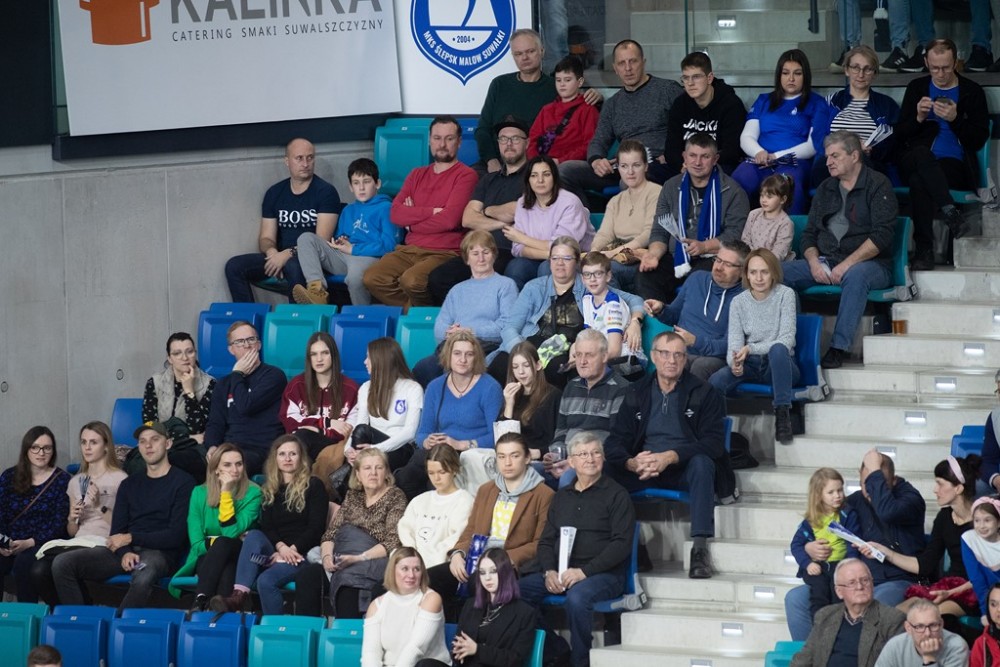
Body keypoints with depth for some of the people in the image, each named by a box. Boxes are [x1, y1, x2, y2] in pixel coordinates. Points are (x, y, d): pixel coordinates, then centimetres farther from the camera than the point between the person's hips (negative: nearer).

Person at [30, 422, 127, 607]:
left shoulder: (119, 479, 3)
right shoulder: (76, 481, 21)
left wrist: (100, 506, -12)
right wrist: (72, 519, 3)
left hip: (104, 544, -5)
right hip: (77, 542, 5)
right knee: (38, 570, -27)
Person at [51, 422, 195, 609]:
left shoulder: (183, 482, 4)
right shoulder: (129, 484, 22)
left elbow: (176, 536, -4)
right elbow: (117, 531, 13)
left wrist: (131, 538, -5)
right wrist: (124, 553, -10)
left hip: (160, 552, -6)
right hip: (127, 551, 6)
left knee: (144, 575, -43)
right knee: (62, 563, -16)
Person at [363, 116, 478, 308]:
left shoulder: (465, 175, -2)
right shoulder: (417, 175, 18)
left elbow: (450, 219, -13)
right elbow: (395, 213, 5)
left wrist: (411, 223, 0)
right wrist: (431, 211, -9)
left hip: (445, 252, -6)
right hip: (410, 249, 6)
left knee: (411, 280, -34)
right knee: (371, 278, -18)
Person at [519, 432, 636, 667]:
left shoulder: (616, 495, 2)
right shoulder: (561, 497, 20)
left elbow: (621, 544, -7)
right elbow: (545, 541, 18)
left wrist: (584, 571, -17)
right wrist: (549, 572, -4)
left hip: (604, 574, -6)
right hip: (559, 574, 6)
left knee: (577, 596, -39)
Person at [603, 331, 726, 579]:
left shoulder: (703, 393, 4)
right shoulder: (636, 393, 13)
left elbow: (714, 443, -8)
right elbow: (615, 441, 5)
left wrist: (671, 457, -22)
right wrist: (631, 463, -20)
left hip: (683, 468, -2)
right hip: (642, 470, 2)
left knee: (701, 462, -37)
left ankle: (700, 547, -41)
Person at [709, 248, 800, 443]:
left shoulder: (785, 295, -5)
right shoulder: (739, 302, 4)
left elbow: (786, 340, -14)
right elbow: (734, 342, -4)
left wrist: (751, 349, -24)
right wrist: (735, 361, -28)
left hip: (780, 365, -2)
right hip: (750, 366, 2)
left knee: (778, 349, -40)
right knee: (714, 382, -30)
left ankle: (782, 414, -35)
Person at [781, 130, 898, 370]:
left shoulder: (878, 185, -1)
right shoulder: (825, 188, 18)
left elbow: (881, 236, -13)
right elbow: (809, 234, 16)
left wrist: (847, 264, -21)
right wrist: (814, 262, -7)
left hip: (870, 263, -6)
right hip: (825, 261, 6)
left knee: (855, 275, -41)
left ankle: (839, 348, -42)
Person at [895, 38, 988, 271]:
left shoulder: (972, 92, 10)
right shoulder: (916, 88, 17)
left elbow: (979, 140, 3)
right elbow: (899, 136, 12)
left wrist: (955, 119, -13)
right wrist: (918, 118, -8)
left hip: (954, 164, -2)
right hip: (916, 162, 2)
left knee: (919, 182, -37)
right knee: (922, 154, -38)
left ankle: (924, 249, -37)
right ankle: (950, 211, -46)